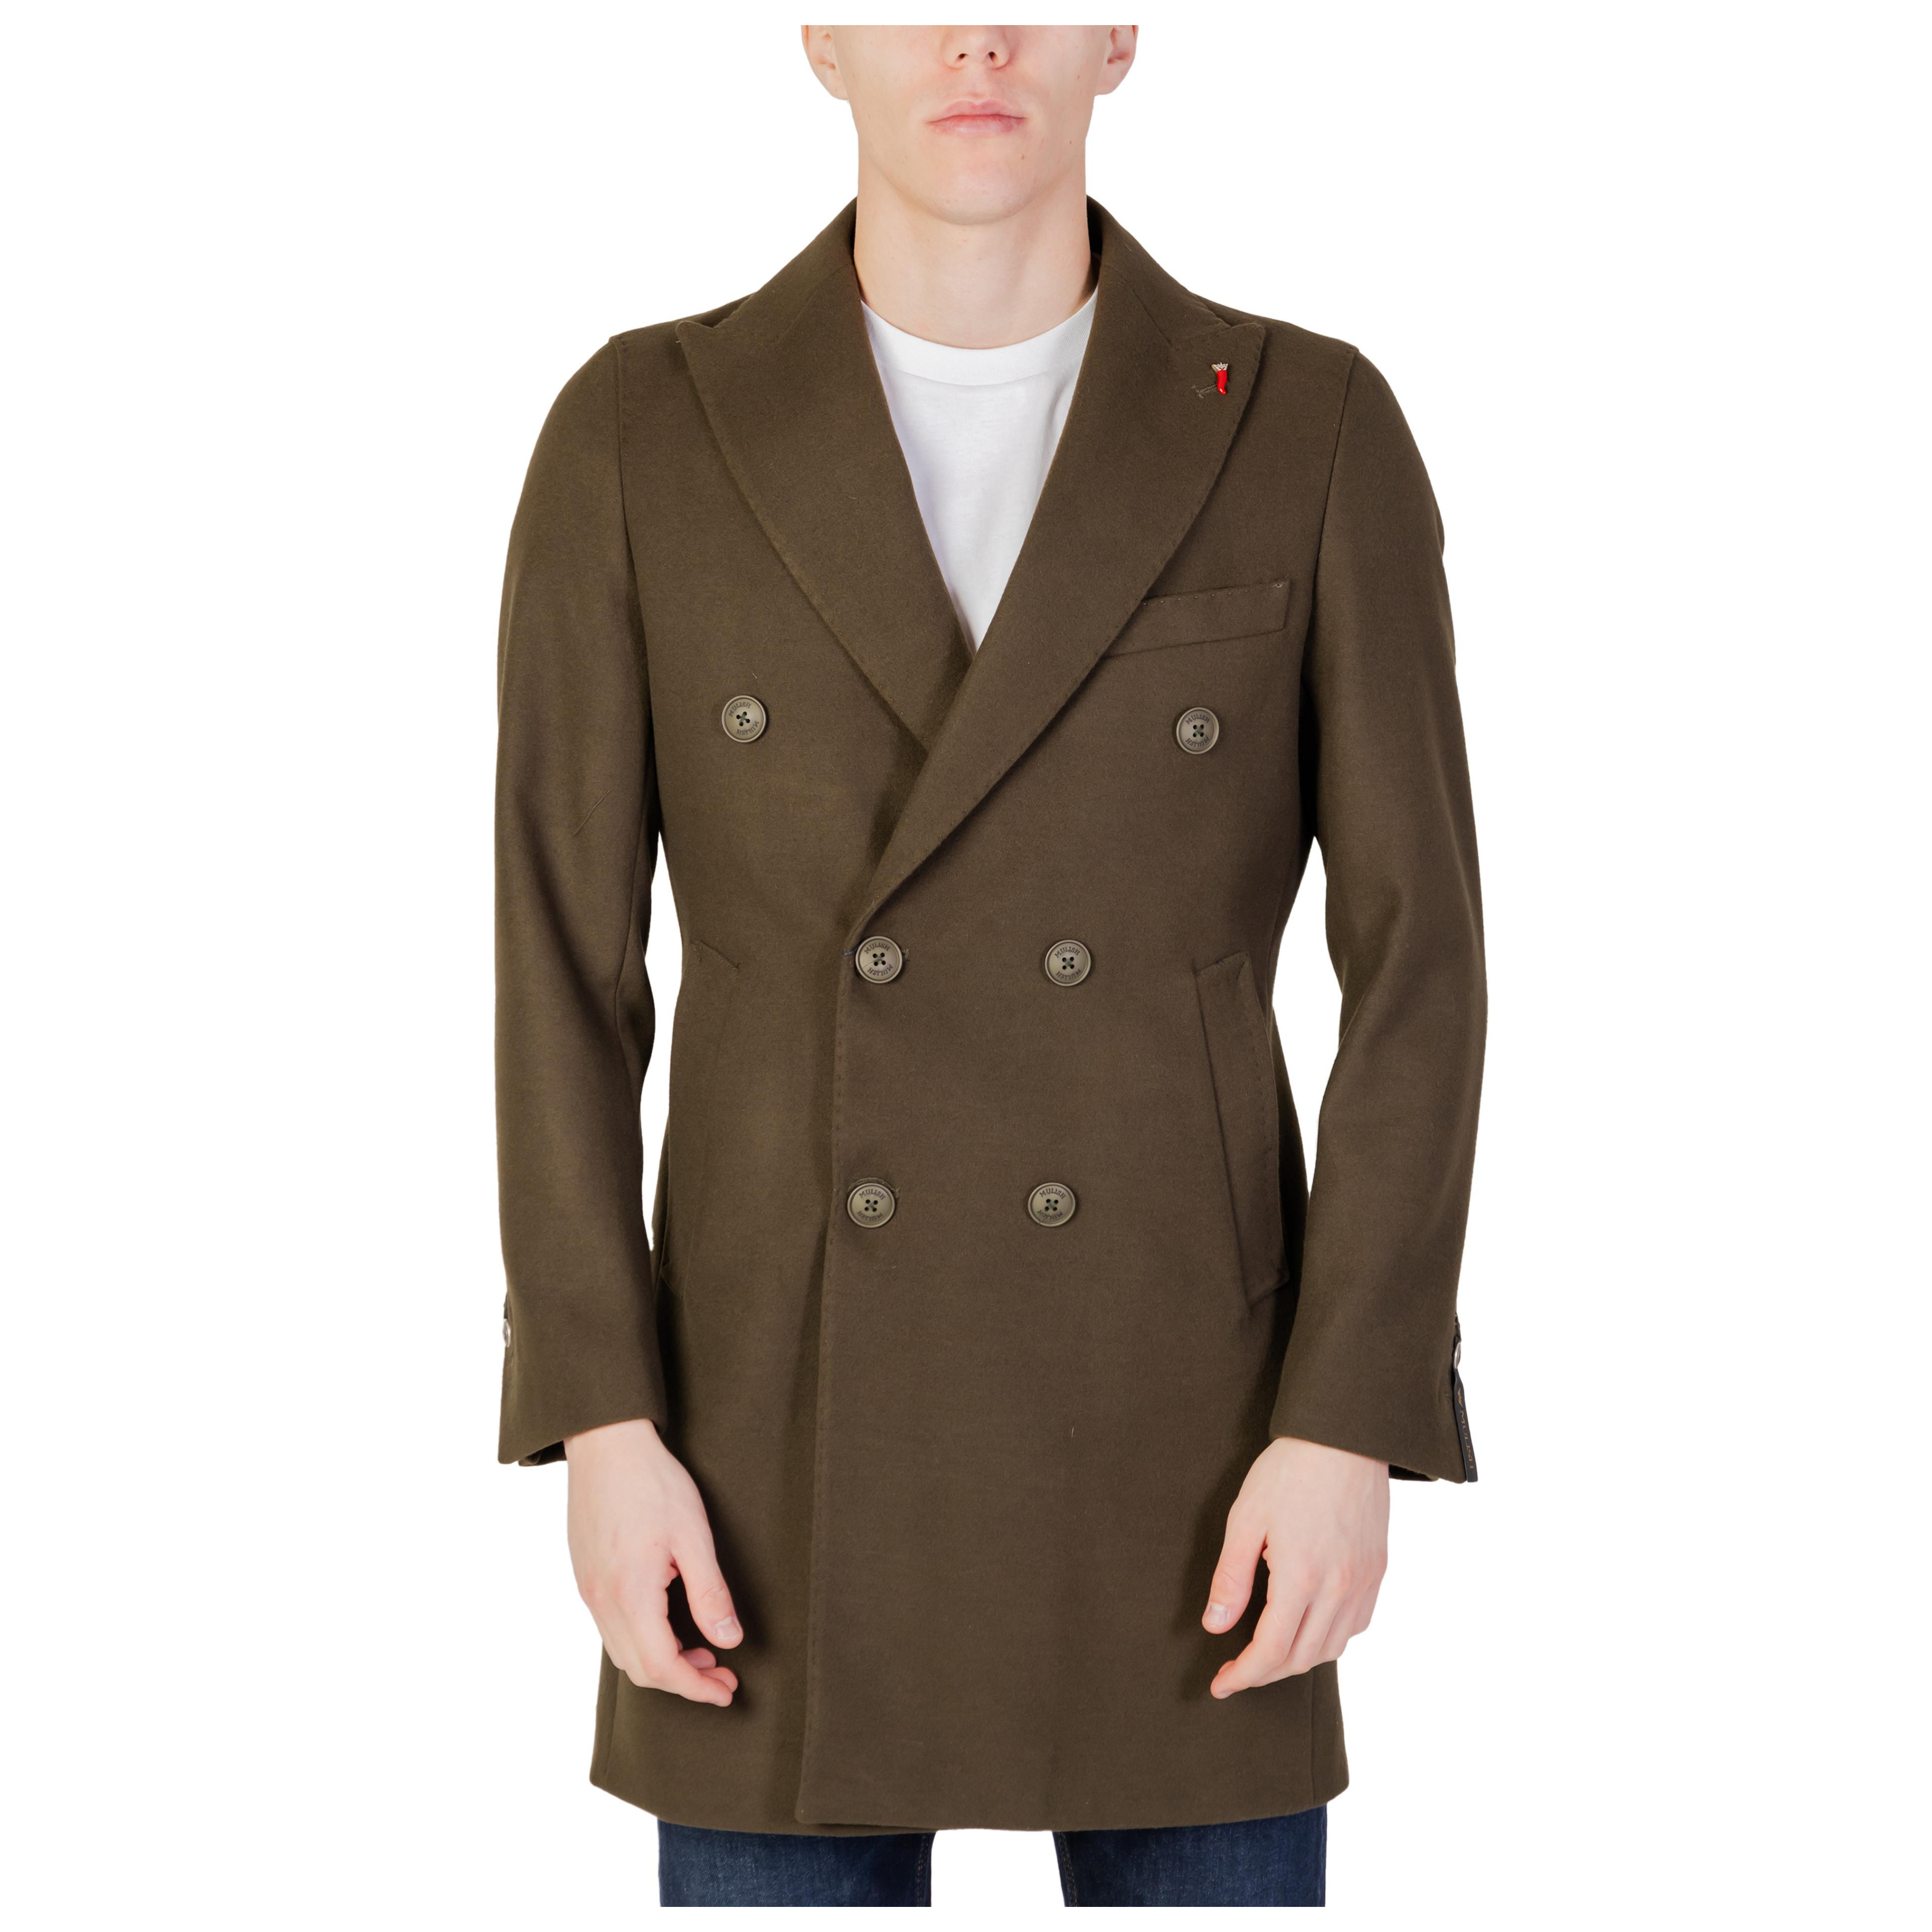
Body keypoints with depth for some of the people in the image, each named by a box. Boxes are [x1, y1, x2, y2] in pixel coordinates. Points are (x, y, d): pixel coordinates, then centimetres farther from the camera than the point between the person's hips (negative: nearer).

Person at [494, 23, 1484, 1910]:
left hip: (1178, 1418, 0)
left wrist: (1350, 1426, -10)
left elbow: (1415, 956, -3)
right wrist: (601, 1421, -8)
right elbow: (562, 963, -1)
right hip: (793, 1422, 0)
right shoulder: (641, 432, -1)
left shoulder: (1309, 429, -1)